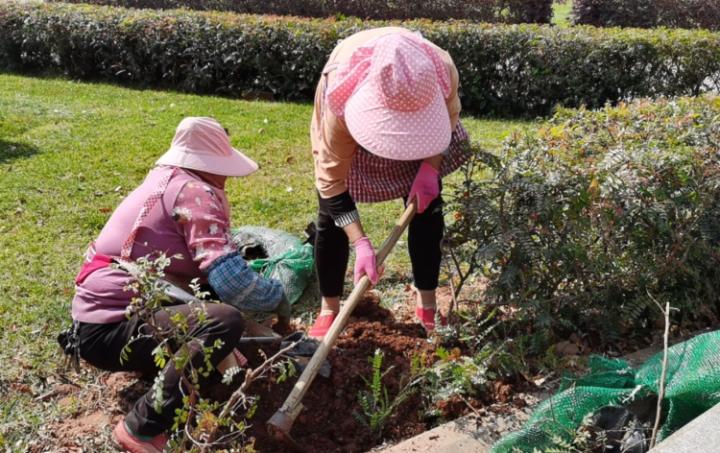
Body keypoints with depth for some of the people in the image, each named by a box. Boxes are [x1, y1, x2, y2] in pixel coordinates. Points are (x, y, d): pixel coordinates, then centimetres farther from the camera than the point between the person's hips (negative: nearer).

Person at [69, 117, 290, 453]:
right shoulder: (195, 192, -15)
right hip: (108, 331, -10)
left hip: (99, 312, 10)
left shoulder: (163, 179, 14)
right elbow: (230, 281, -25)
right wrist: (277, 297, -8)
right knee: (226, 321, -30)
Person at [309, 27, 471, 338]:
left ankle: (427, 306, 13)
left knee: (426, 207, -4)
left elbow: (448, 119, -13)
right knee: (332, 215, -7)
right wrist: (360, 242, -41)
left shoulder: (442, 71, -39)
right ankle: (329, 311, 9)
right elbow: (332, 177, -36)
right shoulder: (340, 99, -45)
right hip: (345, 127, -2)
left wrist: (430, 168, -25)